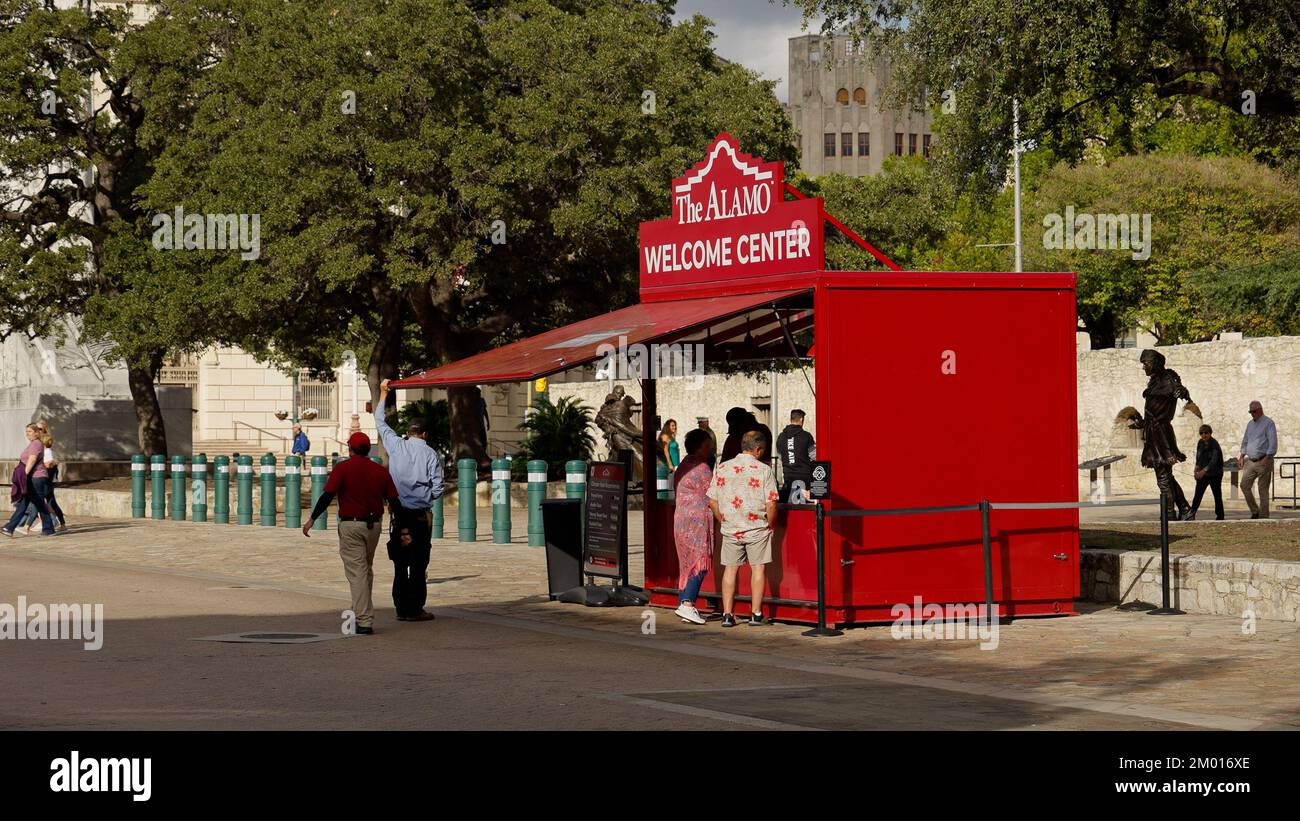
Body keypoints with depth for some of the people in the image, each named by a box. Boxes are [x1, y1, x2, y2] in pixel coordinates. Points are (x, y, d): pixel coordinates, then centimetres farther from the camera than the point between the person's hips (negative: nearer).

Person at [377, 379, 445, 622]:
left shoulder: (396, 446, 3)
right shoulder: (430, 454, -3)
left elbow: (380, 423, 18)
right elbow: (438, 487, -5)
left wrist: (383, 394, 30)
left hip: (399, 512, 3)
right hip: (421, 514, -2)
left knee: (400, 563, 7)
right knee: (419, 564, 0)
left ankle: (401, 608, 8)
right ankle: (415, 609, -2)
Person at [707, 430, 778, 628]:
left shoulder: (723, 468, 3)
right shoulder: (764, 470, -8)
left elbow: (712, 501, 4)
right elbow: (771, 503, -12)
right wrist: (770, 524, 4)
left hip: (730, 529, 3)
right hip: (757, 529, -3)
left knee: (730, 568, 8)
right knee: (758, 568, 5)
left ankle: (727, 614, 6)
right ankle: (756, 614, 5)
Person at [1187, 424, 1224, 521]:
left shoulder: (1214, 445, -16)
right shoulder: (1200, 443, 3)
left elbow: (1214, 461, -27)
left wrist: (1204, 471, -40)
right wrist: (1197, 469, -2)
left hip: (1215, 474, -5)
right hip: (1203, 474, 5)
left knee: (1217, 495, 2)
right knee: (1197, 494, -6)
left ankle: (1220, 516, 8)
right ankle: (1192, 514, -10)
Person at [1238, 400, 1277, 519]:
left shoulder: (1268, 423, -7)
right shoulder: (1250, 424, 16)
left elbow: (1273, 442, -13)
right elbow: (1245, 441, 24)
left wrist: (1267, 458, -20)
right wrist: (1242, 456, 13)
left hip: (1263, 461, -7)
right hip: (1250, 461, 7)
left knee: (1263, 489, -4)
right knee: (1244, 485, 0)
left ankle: (1263, 516, 0)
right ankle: (1255, 511, 11)